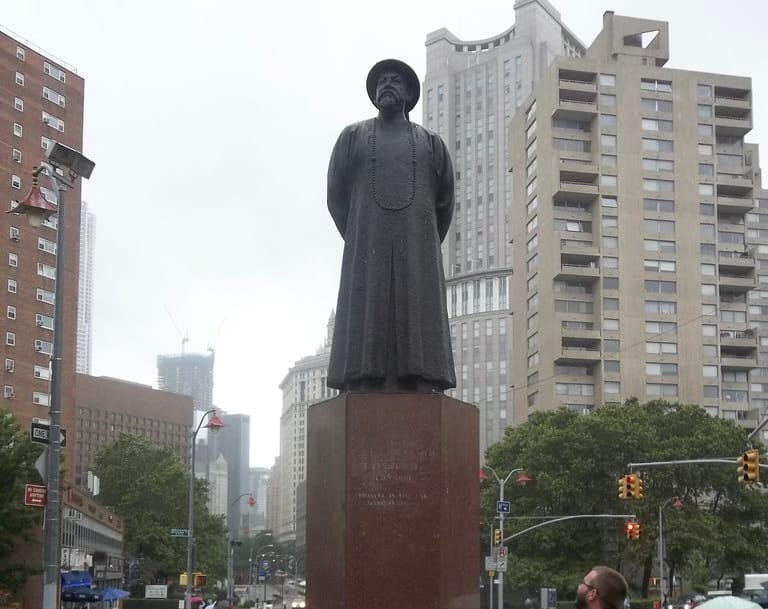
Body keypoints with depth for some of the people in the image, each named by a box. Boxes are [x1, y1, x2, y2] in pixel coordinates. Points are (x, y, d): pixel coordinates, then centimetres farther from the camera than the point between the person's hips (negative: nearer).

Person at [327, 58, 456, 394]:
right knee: (364, 330, -10)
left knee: (417, 328, -9)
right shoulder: (352, 137, 15)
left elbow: (445, 201, 16)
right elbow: (336, 196, 12)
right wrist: (358, 242, 9)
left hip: (416, 252, 1)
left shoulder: (430, 143, 16)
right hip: (367, 251, 0)